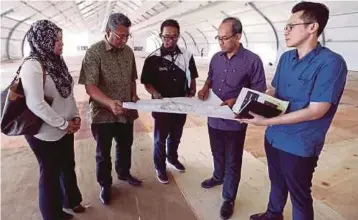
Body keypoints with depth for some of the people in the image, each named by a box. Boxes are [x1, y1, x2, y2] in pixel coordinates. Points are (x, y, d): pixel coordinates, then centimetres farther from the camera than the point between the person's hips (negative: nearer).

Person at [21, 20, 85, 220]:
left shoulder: (57, 61, 4)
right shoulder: (33, 66, -21)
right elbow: (36, 104, -27)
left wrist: (76, 116, 0)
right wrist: (64, 123, -19)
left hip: (65, 128, 8)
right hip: (46, 132, -7)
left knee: (68, 166, 23)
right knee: (50, 173, 12)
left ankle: (71, 200, 47)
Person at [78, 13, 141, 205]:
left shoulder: (128, 51, 3)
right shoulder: (94, 52, -15)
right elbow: (90, 87, -21)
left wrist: (134, 95, -3)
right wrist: (110, 103, -36)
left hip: (126, 112, 5)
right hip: (103, 114, -5)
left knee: (125, 146, 22)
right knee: (103, 153, 13)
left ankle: (124, 173, 47)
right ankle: (105, 185, 35)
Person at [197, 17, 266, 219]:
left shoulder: (252, 60, -14)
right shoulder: (216, 58, 4)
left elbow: (259, 91, -10)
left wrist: (237, 101, -24)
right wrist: (205, 88, -4)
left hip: (235, 121, -5)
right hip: (214, 118, 6)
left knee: (232, 161, 9)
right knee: (217, 153, 25)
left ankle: (229, 198, 26)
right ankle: (218, 177, 51)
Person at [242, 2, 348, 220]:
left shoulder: (331, 62, -20)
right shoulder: (286, 58, 2)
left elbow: (316, 111, -24)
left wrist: (267, 121, -25)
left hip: (300, 145, -6)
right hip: (273, 137, 7)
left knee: (299, 195, 15)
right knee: (277, 183, 27)